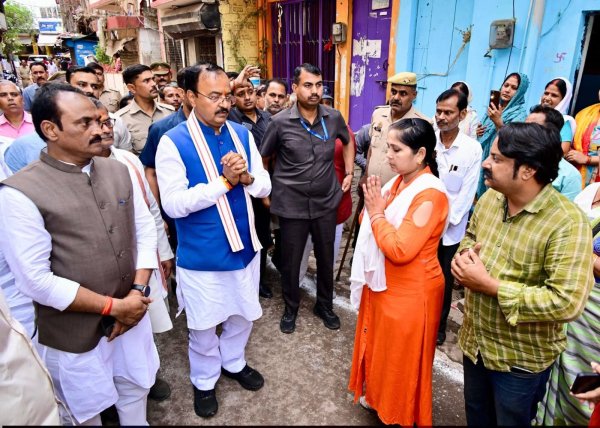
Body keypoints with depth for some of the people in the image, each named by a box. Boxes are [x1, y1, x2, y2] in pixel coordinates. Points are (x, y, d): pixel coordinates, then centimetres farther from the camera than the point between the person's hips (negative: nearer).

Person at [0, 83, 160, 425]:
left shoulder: (119, 171, -2)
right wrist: (112, 306, -16)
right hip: (75, 334, -4)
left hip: (132, 314, 4)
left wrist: (137, 292, -10)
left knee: (135, 391, 25)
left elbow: (146, 230, 1)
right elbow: (37, 281, -20)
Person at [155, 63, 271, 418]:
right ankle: (204, 381, 43)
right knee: (204, 326, 16)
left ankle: (234, 363, 51)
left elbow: (265, 186, 2)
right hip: (202, 256, -4)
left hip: (245, 247, 5)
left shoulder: (242, 134, 0)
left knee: (243, 316, 23)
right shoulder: (173, 142, -15)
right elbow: (173, 203, -22)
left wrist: (246, 178, -20)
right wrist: (225, 181, -24)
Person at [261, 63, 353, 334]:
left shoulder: (334, 118, -3)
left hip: (326, 202, 3)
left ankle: (324, 305, 40)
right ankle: (291, 307, 37)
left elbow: (348, 142, 19)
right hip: (291, 205, -2)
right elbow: (263, 159, 4)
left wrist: (349, 173, 11)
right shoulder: (280, 122, -10)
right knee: (291, 261, 11)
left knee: (326, 258, 16)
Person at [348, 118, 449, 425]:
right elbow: (369, 228, 9)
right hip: (383, 283, 8)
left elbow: (400, 250, -30)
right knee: (380, 347, 25)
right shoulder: (397, 181, 2)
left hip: (411, 293, -8)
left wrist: (377, 214, -19)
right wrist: (371, 207, -11)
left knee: (401, 358, 13)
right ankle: (377, 396, 48)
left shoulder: (430, 195, -24)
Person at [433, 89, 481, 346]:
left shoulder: (472, 148, -7)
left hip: (450, 228, -1)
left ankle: (439, 326, 33)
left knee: (443, 281, 12)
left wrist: (446, 220, -11)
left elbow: (467, 192, -6)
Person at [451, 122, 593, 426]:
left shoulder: (567, 223, -26)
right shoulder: (489, 199, -5)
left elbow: (567, 302, -31)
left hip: (520, 359, -6)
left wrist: (490, 285, -28)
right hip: (474, 342, 6)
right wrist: (464, 255, -11)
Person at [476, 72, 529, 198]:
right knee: (477, 194, 13)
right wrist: (478, 132, 0)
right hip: (482, 160, 6)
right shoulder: (495, 107, 9)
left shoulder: (520, 115, -12)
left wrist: (498, 123, -33)